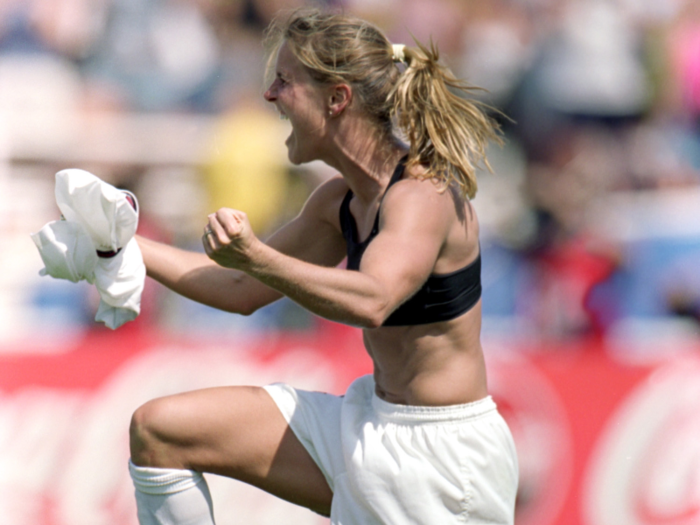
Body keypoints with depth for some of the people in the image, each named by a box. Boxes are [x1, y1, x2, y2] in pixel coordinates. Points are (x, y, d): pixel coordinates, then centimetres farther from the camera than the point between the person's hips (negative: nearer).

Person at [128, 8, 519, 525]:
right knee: (158, 430, 2)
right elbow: (243, 291, 18)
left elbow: (370, 301, -40)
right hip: (366, 424, 9)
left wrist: (256, 256, -52)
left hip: (441, 457, -9)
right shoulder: (341, 201, 6)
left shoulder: (426, 196, -21)